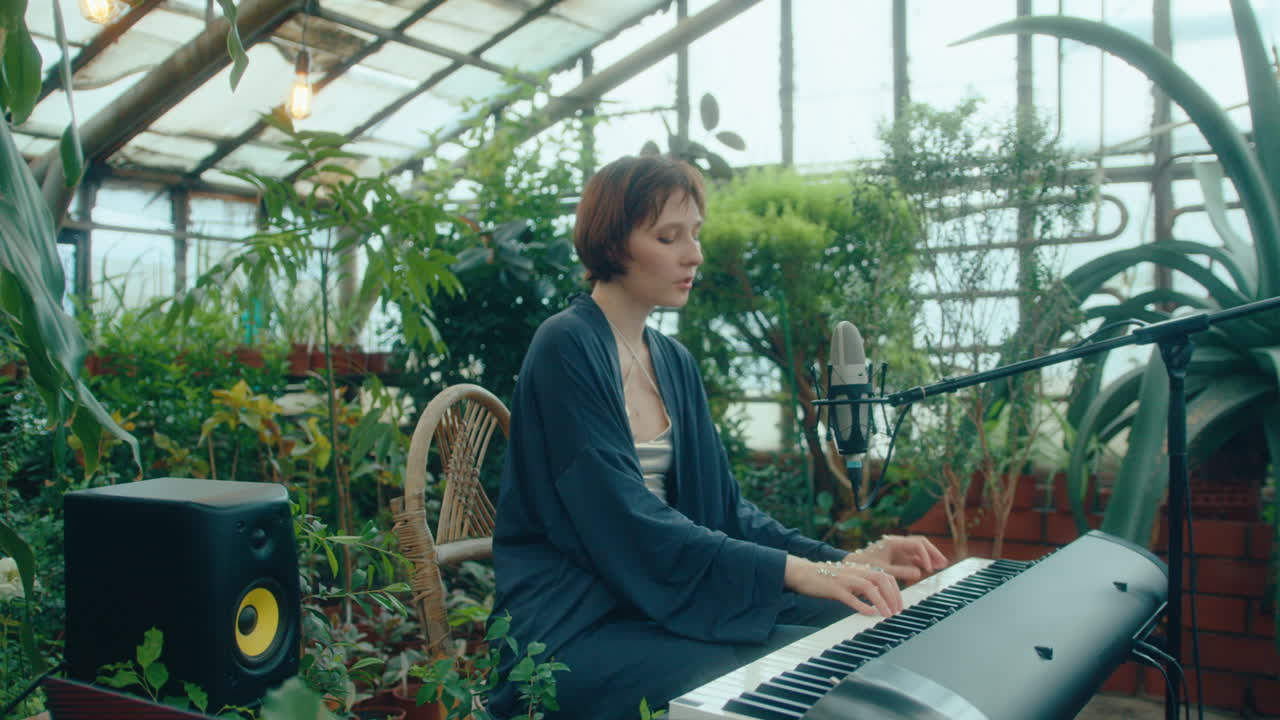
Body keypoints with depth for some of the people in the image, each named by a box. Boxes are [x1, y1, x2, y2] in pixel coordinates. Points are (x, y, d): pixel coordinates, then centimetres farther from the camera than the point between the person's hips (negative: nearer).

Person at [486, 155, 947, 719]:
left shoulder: (673, 361, 11)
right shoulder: (566, 348, -13)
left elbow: (722, 507, 10)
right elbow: (627, 524, -22)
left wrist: (846, 560, -5)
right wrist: (798, 571, -26)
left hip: (661, 603, 7)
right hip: (577, 626, -7)